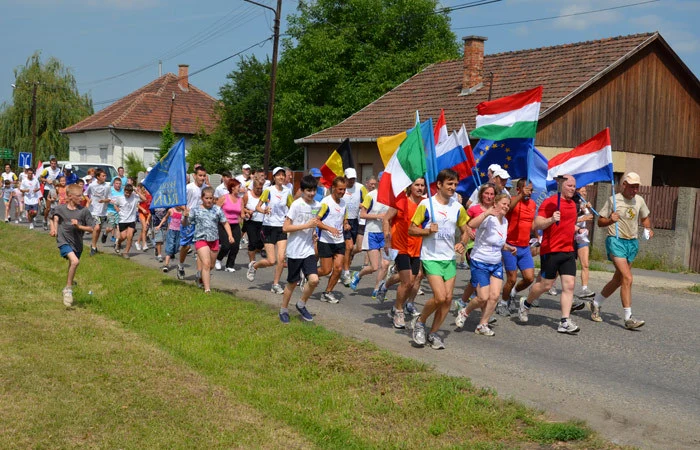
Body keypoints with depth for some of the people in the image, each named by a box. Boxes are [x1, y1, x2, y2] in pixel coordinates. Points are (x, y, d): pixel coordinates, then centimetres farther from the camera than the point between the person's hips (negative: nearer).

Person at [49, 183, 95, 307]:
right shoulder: (60, 208, -3)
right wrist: (53, 229, 1)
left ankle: (67, 290, 40)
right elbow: (54, 219, 18)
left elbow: (91, 229, -3)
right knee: (75, 261, -26)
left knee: (72, 266, 15)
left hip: (77, 243, 3)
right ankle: (68, 289, -13)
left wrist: (79, 226, -17)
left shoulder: (84, 211, -5)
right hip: (64, 241, -3)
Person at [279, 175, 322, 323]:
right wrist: (306, 225, -20)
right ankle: (284, 310, 28)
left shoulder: (317, 206, 5)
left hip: (309, 250, 4)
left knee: (314, 280, -10)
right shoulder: (296, 205, -13)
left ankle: (301, 305, 15)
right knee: (292, 283, 6)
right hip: (295, 251, -4)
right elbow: (285, 228, -16)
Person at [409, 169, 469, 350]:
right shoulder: (426, 204, -7)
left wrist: (463, 243, -4)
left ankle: (434, 333, 19)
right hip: (431, 258, -5)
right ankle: (420, 322, 9)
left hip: (449, 258, 5)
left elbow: (465, 231, 17)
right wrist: (428, 230, -21)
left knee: (448, 299, 2)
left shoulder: (458, 208, 6)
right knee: (440, 297, -16)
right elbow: (411, 229, -4)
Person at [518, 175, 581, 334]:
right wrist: (551, 220, -32)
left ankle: (565, 322, -3)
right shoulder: (549, 202, -9)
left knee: (569, 285, -3)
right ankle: (526, 303, 29)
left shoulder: (573, 204, 16)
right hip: (550, 250, -7)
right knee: (545, 285, 1)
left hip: (568, 251, 7)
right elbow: (537, 224, -18)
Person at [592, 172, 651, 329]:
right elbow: (600, 222, -4)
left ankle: (596, 303, 32)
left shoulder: (639, 200, 8)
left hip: (633, 243, 6)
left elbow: (645, 217, 24)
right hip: (616, 241, -6)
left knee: (618, 280, 12)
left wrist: (649, 229, 4)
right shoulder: (613, 200, -7)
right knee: (627, 278, -17)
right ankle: (628, 318, -15)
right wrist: (610, 220, -24)